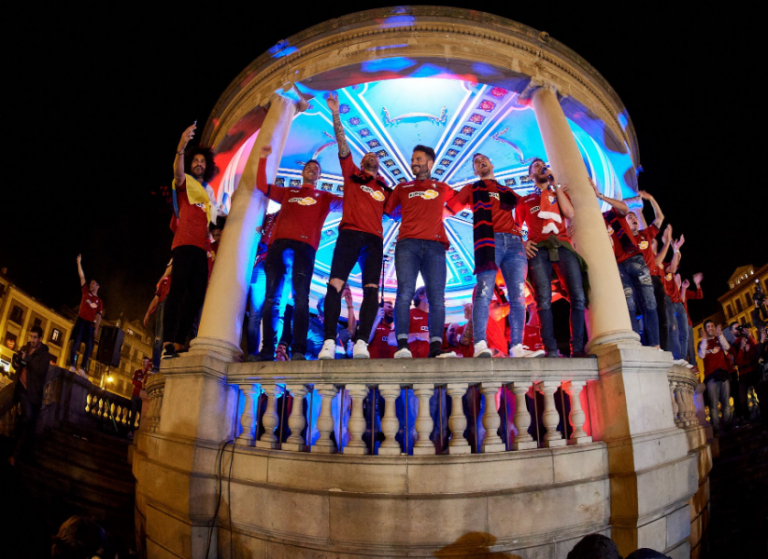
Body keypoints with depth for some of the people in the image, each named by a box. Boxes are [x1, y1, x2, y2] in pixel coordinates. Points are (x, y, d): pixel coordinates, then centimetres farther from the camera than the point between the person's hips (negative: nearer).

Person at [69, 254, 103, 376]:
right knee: (76, 342, -11)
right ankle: (72, 366, -11)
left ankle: (82, 368, -3)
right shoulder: (85, 292, 12)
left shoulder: (99, 301, 12)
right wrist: (79, 262, 6)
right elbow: (82, 276, 8)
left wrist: (96, 328, -5)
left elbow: (98, 316, 7)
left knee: (89, 346, -6)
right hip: (81, 320, -1)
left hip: (90, 324, 1)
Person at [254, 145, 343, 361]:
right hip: (279, 244, 2)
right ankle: (267, 350, -4)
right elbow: (262, 186, 25)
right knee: (271, 298, -6)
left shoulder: (324, 197, 25)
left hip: (305, 246, -2)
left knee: (301, 297, -16)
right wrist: (263, 159, 22)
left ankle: (298, 350, -19)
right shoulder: (287, 192, 30)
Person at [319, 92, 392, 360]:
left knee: (371, 289, -13)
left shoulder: (385, 188, 25)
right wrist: (336, 114, 4)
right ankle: (329, 341, -19)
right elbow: (342, 144, 12)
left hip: (374, 239, 2)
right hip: (349, 234, -2)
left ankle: (361, 342, -17)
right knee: (335, 284, -15)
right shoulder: (352, 175, 21)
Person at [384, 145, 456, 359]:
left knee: (437, 298, -9)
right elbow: (387, 210, 26)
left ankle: (436, 347, -13)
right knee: (405, 293, -16)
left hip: (435, 245, 1)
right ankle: (402, 345, -21)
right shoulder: (402, 188, 24)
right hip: (407, 243, -1)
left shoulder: (443, 188, 24)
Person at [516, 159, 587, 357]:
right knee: (544, 300, -14)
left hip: (562, 245, 1)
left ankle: (578, 348, -12)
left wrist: (556, 186, 11)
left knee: (578, 297, -14)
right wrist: (521, 243, -4)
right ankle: (551, 349, -16)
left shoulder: (560, 193, 28)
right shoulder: (524, 200, 26)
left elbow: (570, 214, 7)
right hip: (538, 248, -1)